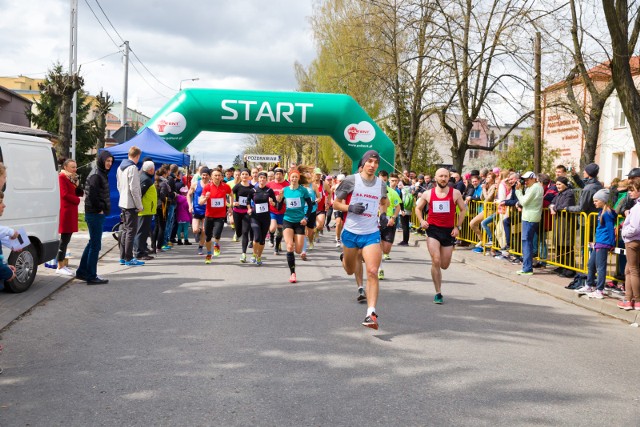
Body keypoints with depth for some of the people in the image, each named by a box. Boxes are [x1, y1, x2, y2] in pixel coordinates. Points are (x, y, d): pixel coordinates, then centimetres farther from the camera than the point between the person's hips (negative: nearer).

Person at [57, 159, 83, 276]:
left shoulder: (72, 178, 19)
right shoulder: (62, 177, -7)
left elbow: (79, 193, 15)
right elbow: (64, 194, -15)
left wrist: (77, 185, -3)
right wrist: (77, 200, -6)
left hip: (72, 210, 9)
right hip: (65, 210, -9)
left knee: (67, 238, 11)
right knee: (65, 238, -7)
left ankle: (64, 265, 16)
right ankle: (60, 267, -3)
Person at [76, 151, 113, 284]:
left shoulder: (101, 174, 16)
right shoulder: (96, 175, -15)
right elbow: (92, 195, -22)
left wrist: (102, 209, 12)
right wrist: (99, 209, -14)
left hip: (96, 213, 10)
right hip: (95, 214, -10)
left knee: (93, 243, 17)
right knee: (95, 245, -4)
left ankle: (82, 272, 25)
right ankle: (91, 276, 2)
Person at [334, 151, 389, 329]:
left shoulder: (381, 184, 4)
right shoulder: (351, 180, -5)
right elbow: (336, 203, 1)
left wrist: (383, 214, 6)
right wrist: (350, 208, -18)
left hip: (371, 234, 0)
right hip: (350, 232, 0)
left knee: (372, 272, -17)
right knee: (350, 270, 18)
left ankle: (371, 313, -19)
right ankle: (344, 258, 56)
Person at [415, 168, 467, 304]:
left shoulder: (455, 193, -1)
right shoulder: (428, 194, 2)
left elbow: (463, 210, 7)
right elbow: (418, 208, 15)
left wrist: (458, 227, 0)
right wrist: (421, 221, -2)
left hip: (449, 231, 1)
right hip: (433, 229, -1)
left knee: (444, 265, 7)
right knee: (436, 261, -13)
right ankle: (438, 293, -2)